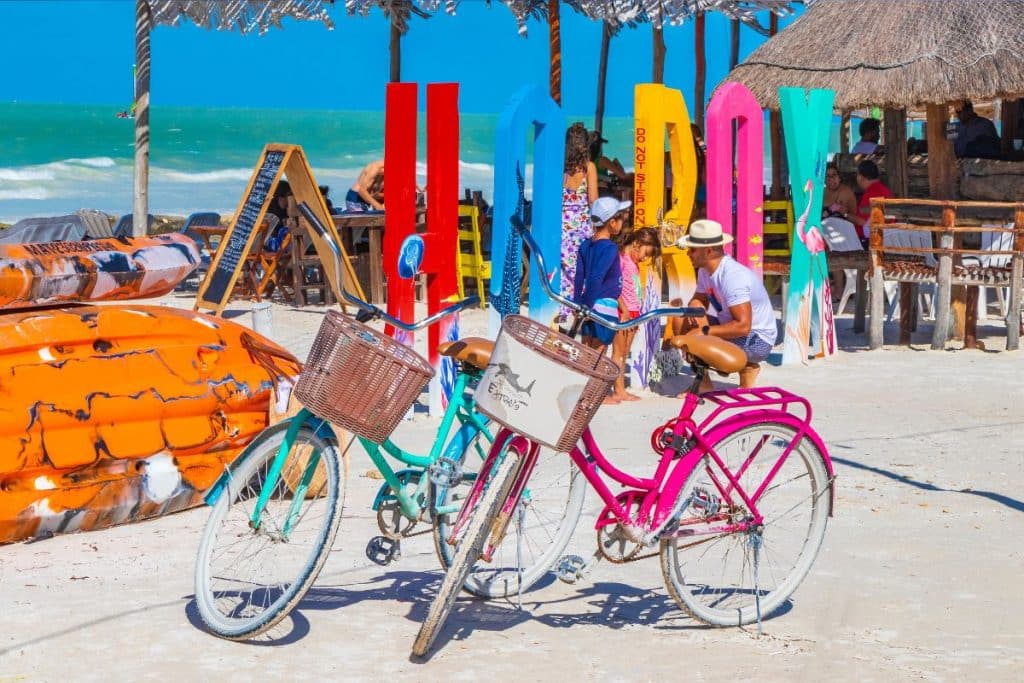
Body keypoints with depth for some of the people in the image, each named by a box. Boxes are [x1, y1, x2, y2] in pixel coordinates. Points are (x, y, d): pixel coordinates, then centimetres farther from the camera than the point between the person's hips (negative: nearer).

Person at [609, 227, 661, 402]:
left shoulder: (634, 263, 18)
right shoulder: (620, 259, -11)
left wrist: (635, 316, 15)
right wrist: (624, 311, -18)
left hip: (632, 313, 9)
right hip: (622, 313, -9)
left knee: (624, 354, 11)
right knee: (618, 352, -5)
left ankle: (621, 390, 14)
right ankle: (618, 390, -4)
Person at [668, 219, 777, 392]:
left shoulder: (733, 277, -28)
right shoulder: (705, 271, 1)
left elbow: (743, 326, -33)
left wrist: (704, 332, -30)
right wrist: (694, 307, -14)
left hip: (758, 340, -9)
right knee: (680, 321, 0)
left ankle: (747, 368, -4)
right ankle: (703, 384, 4)